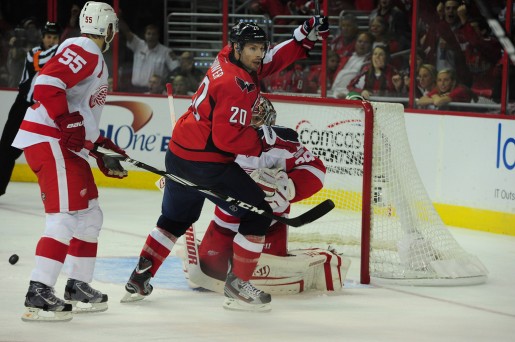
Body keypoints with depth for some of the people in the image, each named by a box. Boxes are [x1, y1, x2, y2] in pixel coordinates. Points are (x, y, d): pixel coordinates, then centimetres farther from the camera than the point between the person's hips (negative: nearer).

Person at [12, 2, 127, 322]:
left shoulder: (94, 60, 23)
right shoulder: (83, 51, -11)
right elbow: (47, 85, -25)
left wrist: (104, 150, 23)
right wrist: (70, 124, -27)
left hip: (69, 145, 11)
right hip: (49, 141, -11)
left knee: (90, 214, 16)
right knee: (67, 216, -17)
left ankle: (78, 286, 25)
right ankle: (39, 292, -20)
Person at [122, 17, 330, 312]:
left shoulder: (229, 58, 5)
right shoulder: (237, 85, -22)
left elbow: (271, 61, 16)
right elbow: (228, 137, -26)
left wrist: (305, 38, 7)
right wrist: (268, 139, -19)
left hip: (179, 154, 10)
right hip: (207, 162, -10)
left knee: (175, 218, 26)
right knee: (258, 213, -1)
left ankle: (139, 281, 28)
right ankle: (238, 286, 2)